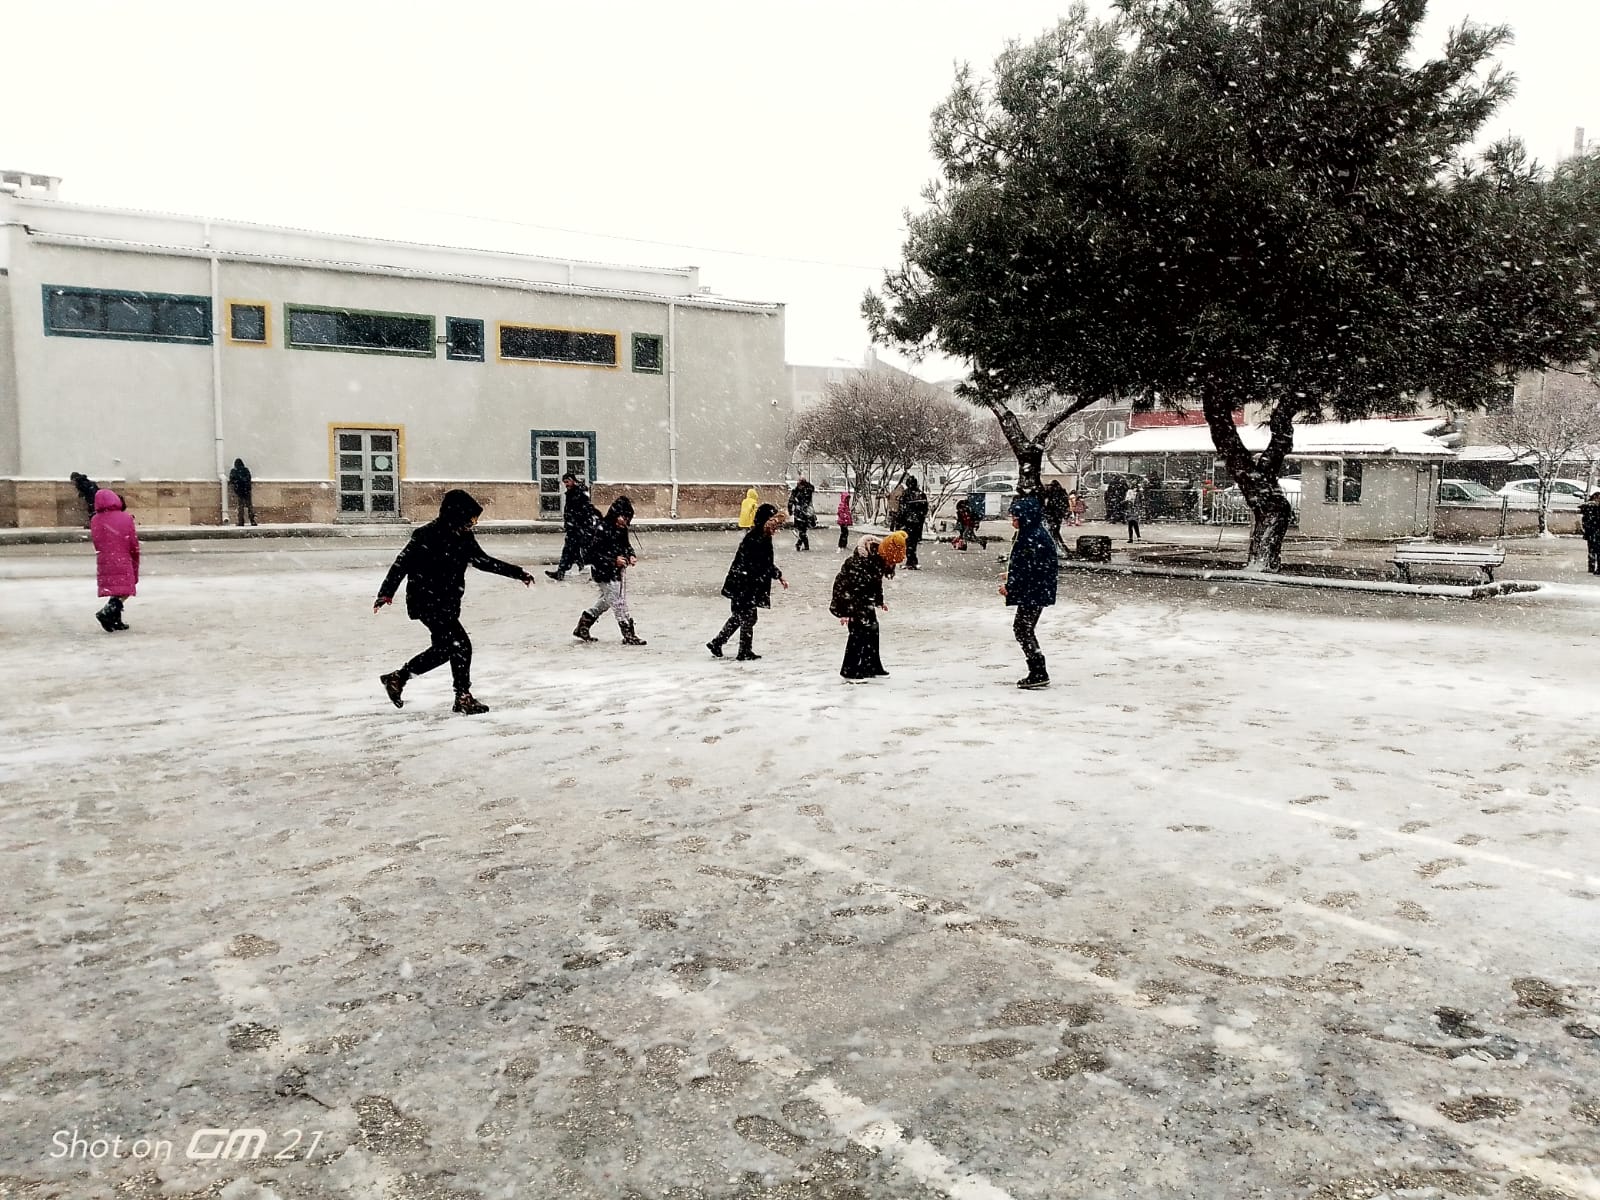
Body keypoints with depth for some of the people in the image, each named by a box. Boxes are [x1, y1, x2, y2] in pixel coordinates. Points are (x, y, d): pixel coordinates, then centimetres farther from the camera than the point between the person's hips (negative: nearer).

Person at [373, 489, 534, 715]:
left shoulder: (463, 537, 5)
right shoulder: (428, 536, -18)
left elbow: (483, 560, 16)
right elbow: (403, 562, -19)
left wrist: (517, 573, 16)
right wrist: (387, 592, -27)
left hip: (447, 604, 9)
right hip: (427, 602, -9)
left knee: (444, 649, 14)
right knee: (461, 645, -8)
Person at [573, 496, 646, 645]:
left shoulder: (621, 529, 4)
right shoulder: (603, 530, -21)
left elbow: (626, 545, 20)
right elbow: (592, 553, -21)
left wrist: (631, 555, -1)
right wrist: (613, 560, -26)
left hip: (617, 572, 10)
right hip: (604, 573, -10)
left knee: (606, 601, 22)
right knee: (619, 603, -3)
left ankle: (582, 628, 33)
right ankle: (629, 635, 8)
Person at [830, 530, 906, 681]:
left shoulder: (881, 558, -5)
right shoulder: (863, 560, -32)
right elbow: (849, 584, -30)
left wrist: (879, 601, 20)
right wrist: (846, 612, -28)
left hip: (864, 597, 9)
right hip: (848, 594, -9)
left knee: (872, 628, 12)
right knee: (858, 630, -10)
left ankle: (871, 667, 23)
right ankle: (849, 671, -1)